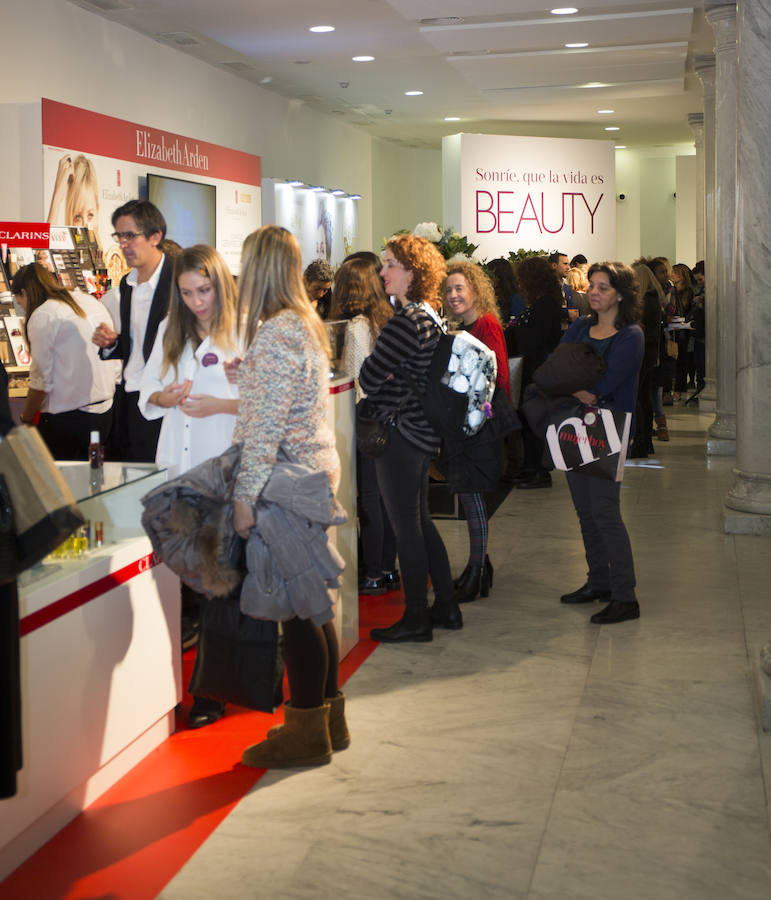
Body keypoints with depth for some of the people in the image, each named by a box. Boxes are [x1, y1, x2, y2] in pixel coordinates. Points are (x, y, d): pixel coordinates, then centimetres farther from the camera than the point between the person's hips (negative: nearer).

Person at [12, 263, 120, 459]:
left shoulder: (42, 316, -10)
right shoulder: (90, 301, 11)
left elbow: (41, 382, -11)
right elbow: (116, 365, 12)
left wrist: (26, 419, 1)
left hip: (66, 419, -7)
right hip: (105, 413, 7)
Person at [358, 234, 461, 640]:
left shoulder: (407, 320, -20)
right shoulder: (430, 316, 11)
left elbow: (369, 377, -19)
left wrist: (370, 363, 1)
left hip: (401, 431, -10)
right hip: (422, 430, 10)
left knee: (406, 526, 0)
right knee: (420, 521, 17)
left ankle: (416, 619, 9)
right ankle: (446, 607, 25)